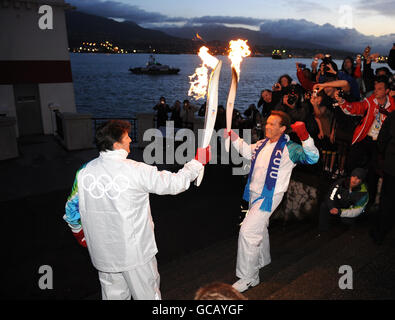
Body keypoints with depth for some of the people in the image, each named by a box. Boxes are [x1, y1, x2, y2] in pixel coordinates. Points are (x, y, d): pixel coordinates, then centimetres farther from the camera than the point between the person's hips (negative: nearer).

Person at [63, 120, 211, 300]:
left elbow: (72, 208, 5)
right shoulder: (136, 171, -21)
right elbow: (176, 183, -12)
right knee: (148, 294, 16)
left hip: (103, 253, 5)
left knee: (113, 295, 23)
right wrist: (198, 162, 3)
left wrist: (78, 231, 25)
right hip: (135, 251, -5)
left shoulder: (84, 172, -6)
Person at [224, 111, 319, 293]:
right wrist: (232, 135, 13)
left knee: (248, 230, -14)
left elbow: (312, 158, -28)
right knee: (259, 228, 25)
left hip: (269, 196, -8)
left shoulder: (289, 148, -16)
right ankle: (262, 260, 49)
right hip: (254, 193, 8)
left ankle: (248, 277, -1)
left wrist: (305, 137, -43)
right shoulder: (263, 143, 6)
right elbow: (247, 152, 22)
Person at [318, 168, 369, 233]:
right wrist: (332, 208, -34)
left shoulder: (363, 193, -20)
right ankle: (323, 231, -9)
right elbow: (330, 197, -14)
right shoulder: (341, 182, -15)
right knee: (324, 206, -22)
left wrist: (340, 212, -34)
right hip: (336, 208, 2)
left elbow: (356, 211, -20)